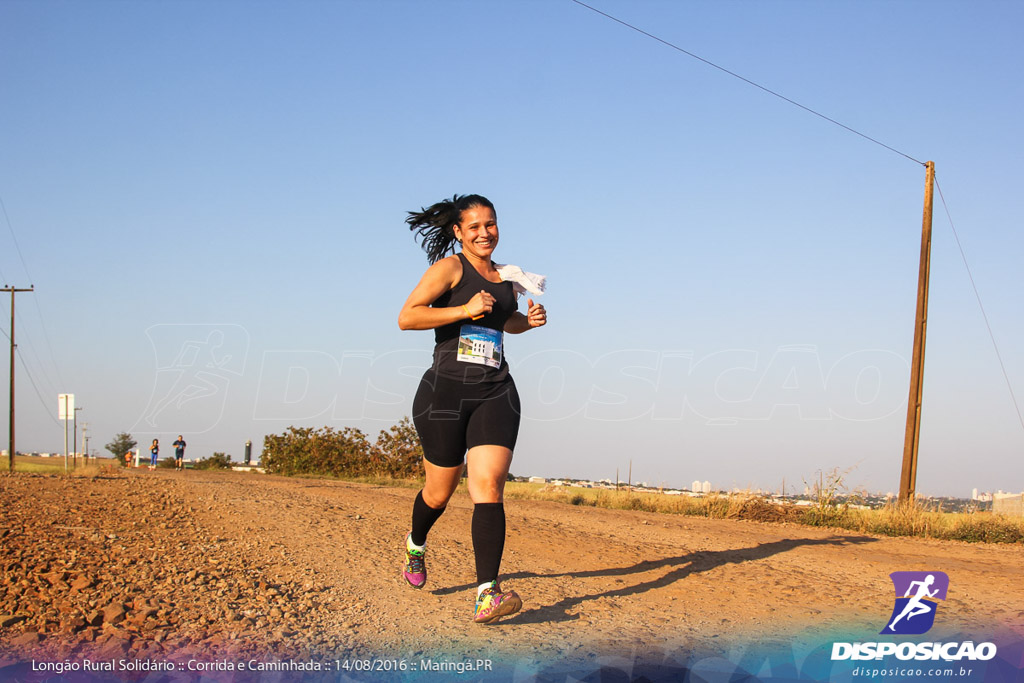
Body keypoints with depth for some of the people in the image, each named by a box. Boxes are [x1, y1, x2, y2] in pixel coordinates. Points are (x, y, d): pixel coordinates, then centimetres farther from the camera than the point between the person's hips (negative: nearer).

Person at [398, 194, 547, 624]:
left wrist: (530, 320, 14)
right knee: (440, 491, 10)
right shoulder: (449, 268, -3)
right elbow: (406, 317, -14)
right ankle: (416, 543, 46)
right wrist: (465, 310, -18)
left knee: (489, 487, -15)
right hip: (446, 390, -3)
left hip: (495, 394, 4)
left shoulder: (504, 277, 16)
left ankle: (487, 596, -24)